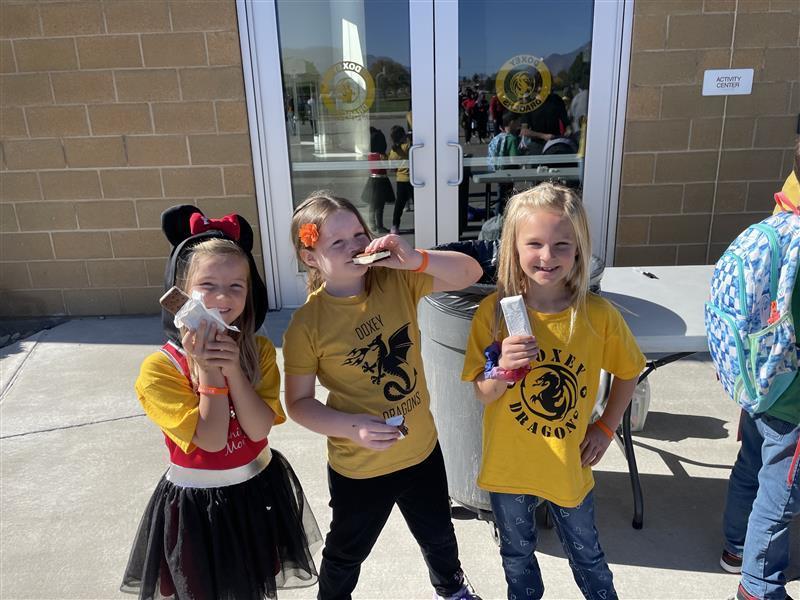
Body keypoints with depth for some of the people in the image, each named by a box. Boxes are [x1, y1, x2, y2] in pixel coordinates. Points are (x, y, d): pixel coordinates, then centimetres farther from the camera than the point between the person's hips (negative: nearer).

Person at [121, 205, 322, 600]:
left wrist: (234, 369, -29)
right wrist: (209, 371, -31)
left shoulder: (258, 350, -9)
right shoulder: (161, 368, -21)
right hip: (197, 504, -3)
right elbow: (212, 440, -24)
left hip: (259, 491, 3)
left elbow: (259, 429, -18)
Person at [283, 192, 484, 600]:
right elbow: (298, 402, -14)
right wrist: (351, 427, -30)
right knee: (346, 553, 24)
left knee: (438, 536, 31)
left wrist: (415, 259, -29)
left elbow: (470, 273, -14)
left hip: (422, 450, 4)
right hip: (358, 468, -3)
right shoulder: (308, 323, -20)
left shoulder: (397, 280, -12)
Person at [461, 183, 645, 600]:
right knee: (517, 555, 25)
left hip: (569, 466, 0)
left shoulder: (598, 315, -17)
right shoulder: (494, 312, -17)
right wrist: (504, 370, -30)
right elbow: (482, 395, -11)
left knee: (586, 554, 25)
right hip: (507, 465, 1)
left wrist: (606, 427, -3)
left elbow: (627, 373, 2)